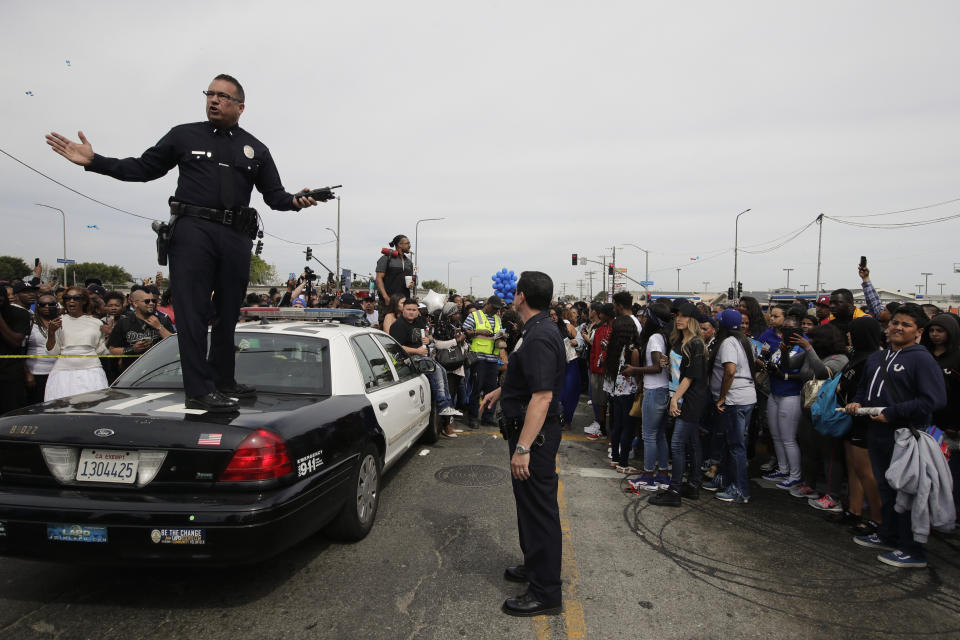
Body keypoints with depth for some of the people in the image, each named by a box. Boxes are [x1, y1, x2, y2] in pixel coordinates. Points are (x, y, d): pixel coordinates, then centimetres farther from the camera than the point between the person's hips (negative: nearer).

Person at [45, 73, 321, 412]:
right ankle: (198, 390, -8)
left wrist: (295, 201, -10)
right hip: (193, 231, -2)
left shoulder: (256, 150, 17)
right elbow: (143, 168, 13)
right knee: (193, 310, -8)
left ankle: (223, 381, 19)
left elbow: (274, 194, 12)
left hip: (237, 237, 3)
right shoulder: (184, 135, 13)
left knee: (227, 313, 8)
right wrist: (94, 161, 1)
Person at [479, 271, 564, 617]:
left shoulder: (539, 337, -25)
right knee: (530, 504, 23)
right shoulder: (541, 330, 10)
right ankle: (534, 566, 41)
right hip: (533, 431, 11)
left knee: (538, 509, 0)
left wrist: (523, 448, -32)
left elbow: (542, 395, -31)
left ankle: (546, 592, 12)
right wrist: (500, 390, 35)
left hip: (534, 433, -11)